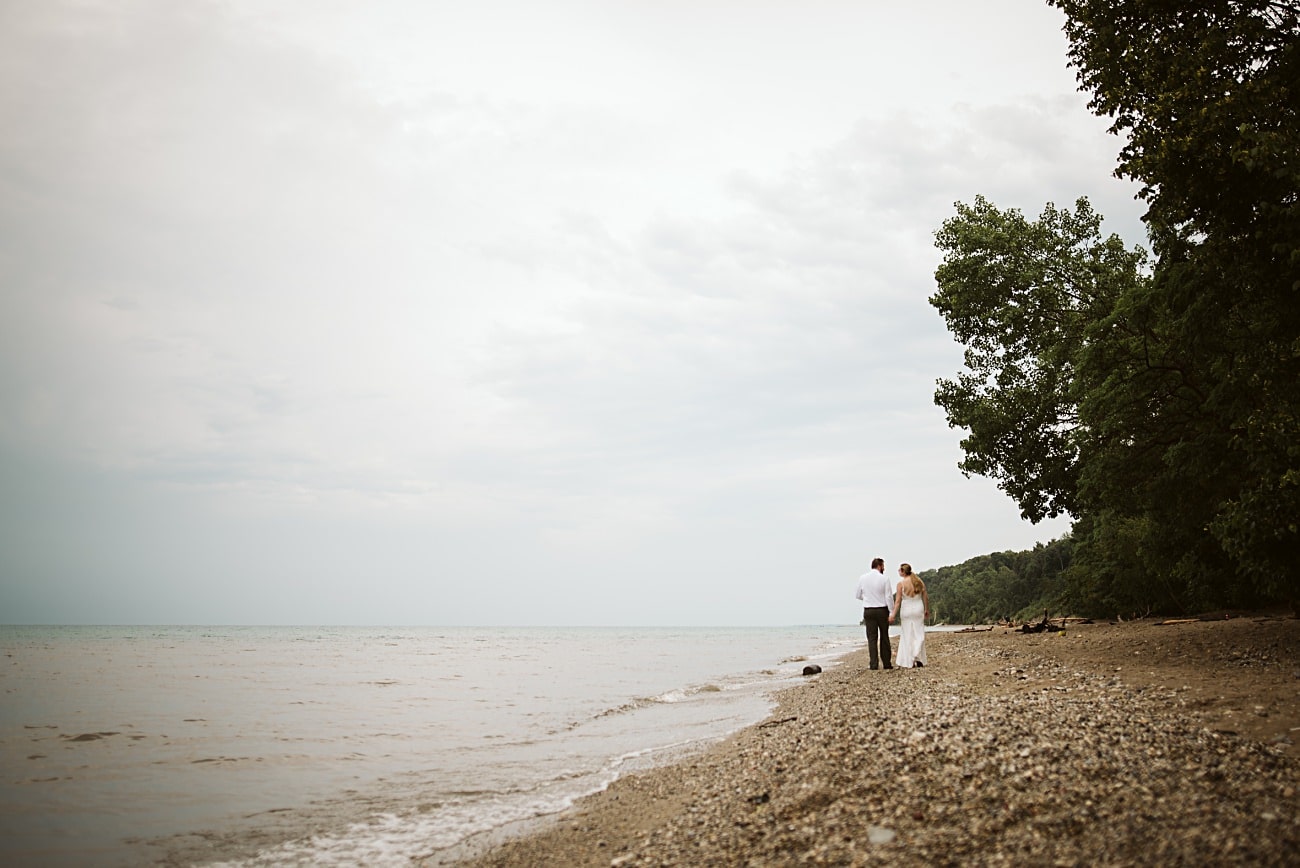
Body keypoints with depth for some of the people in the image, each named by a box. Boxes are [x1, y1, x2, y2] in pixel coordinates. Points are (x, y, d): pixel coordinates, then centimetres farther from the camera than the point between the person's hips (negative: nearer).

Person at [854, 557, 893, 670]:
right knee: (884, 637, 11)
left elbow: (858, 595, 9)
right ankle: (887, 663, 14)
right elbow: (889, 597, -9)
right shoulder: (884, 579, -8)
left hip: (868, 611, 1)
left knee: (872, 638, 3)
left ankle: (874, 664, -3)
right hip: (882, 610, -1)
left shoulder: (863, 578, 1)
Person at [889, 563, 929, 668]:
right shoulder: (919, 582, 2)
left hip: (906, 610, -3)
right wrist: (927, 610, 18)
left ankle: (909, 662, 6)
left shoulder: (901, 584, -10)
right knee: (919, 634, 10)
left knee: (907, 635, 5)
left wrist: (893, 615, -11)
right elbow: (925, 597, 6)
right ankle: (918, 658, -5)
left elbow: (898, 601, -12)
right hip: (919, 608, 3)